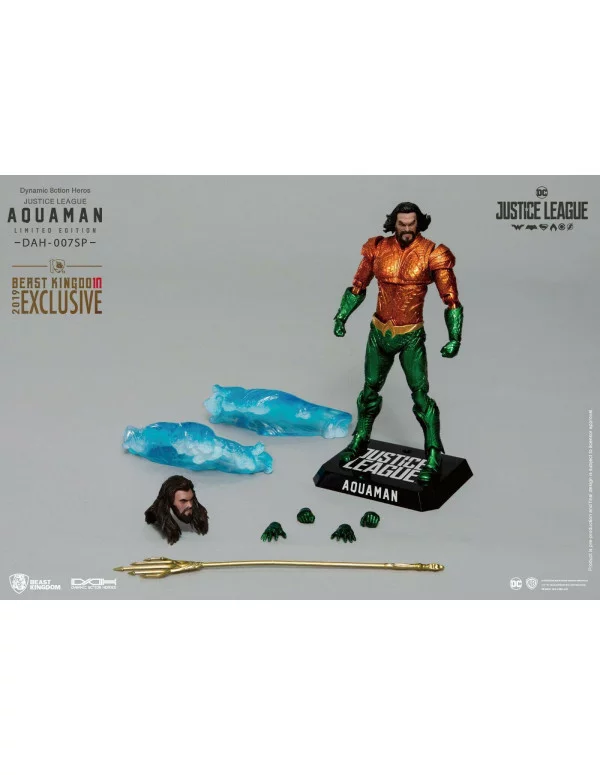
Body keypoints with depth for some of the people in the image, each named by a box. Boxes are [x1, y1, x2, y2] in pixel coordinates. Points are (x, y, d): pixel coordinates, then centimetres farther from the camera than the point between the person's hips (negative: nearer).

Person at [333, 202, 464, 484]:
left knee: (420, 395, -5)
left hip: (411, 337, -3)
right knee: (370, 390, 16)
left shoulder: (431, 254, -11)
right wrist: (341, 316, 3)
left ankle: (434, 457, 5)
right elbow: (358, 287, 10)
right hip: (378, 333, 4)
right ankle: (359, 442, 34)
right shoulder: (378, 249, -1)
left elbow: (451, 299, -10)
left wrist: (455, 338, -17)